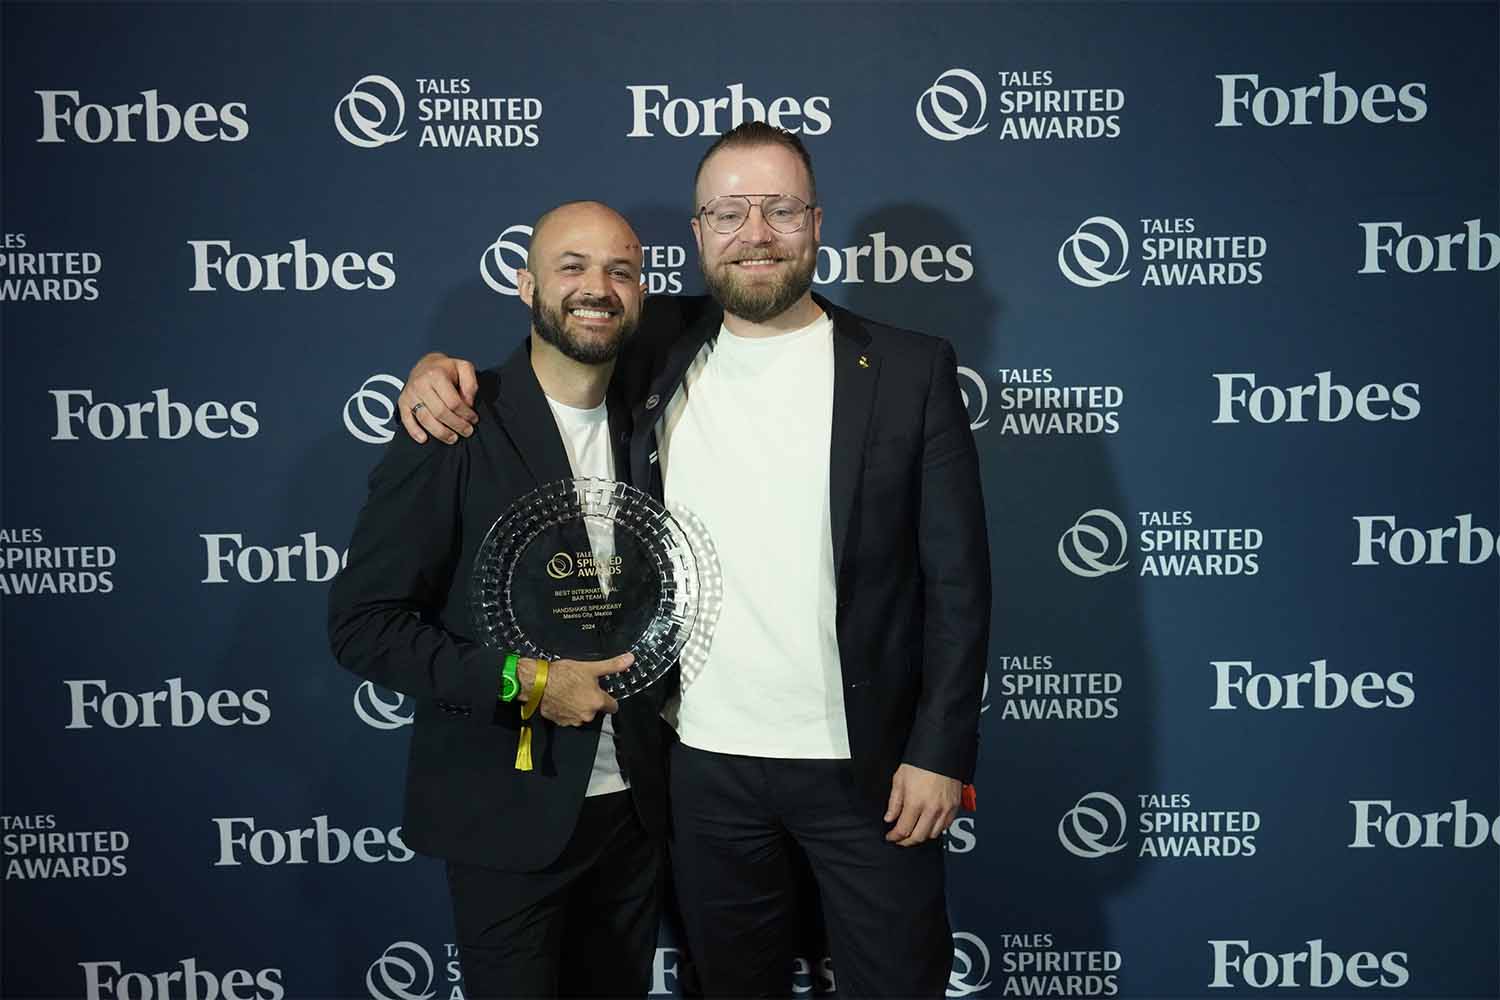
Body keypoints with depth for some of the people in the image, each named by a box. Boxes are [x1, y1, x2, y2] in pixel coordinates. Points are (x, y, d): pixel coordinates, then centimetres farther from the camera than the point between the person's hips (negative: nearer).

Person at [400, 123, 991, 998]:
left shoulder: (910, 370, -4)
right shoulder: (661, 353, 3)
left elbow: (957, 579, -5)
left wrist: (941, 752, -9)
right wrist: (441, 368, -3)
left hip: (866, 765, -2)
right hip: (706, 762, 3)